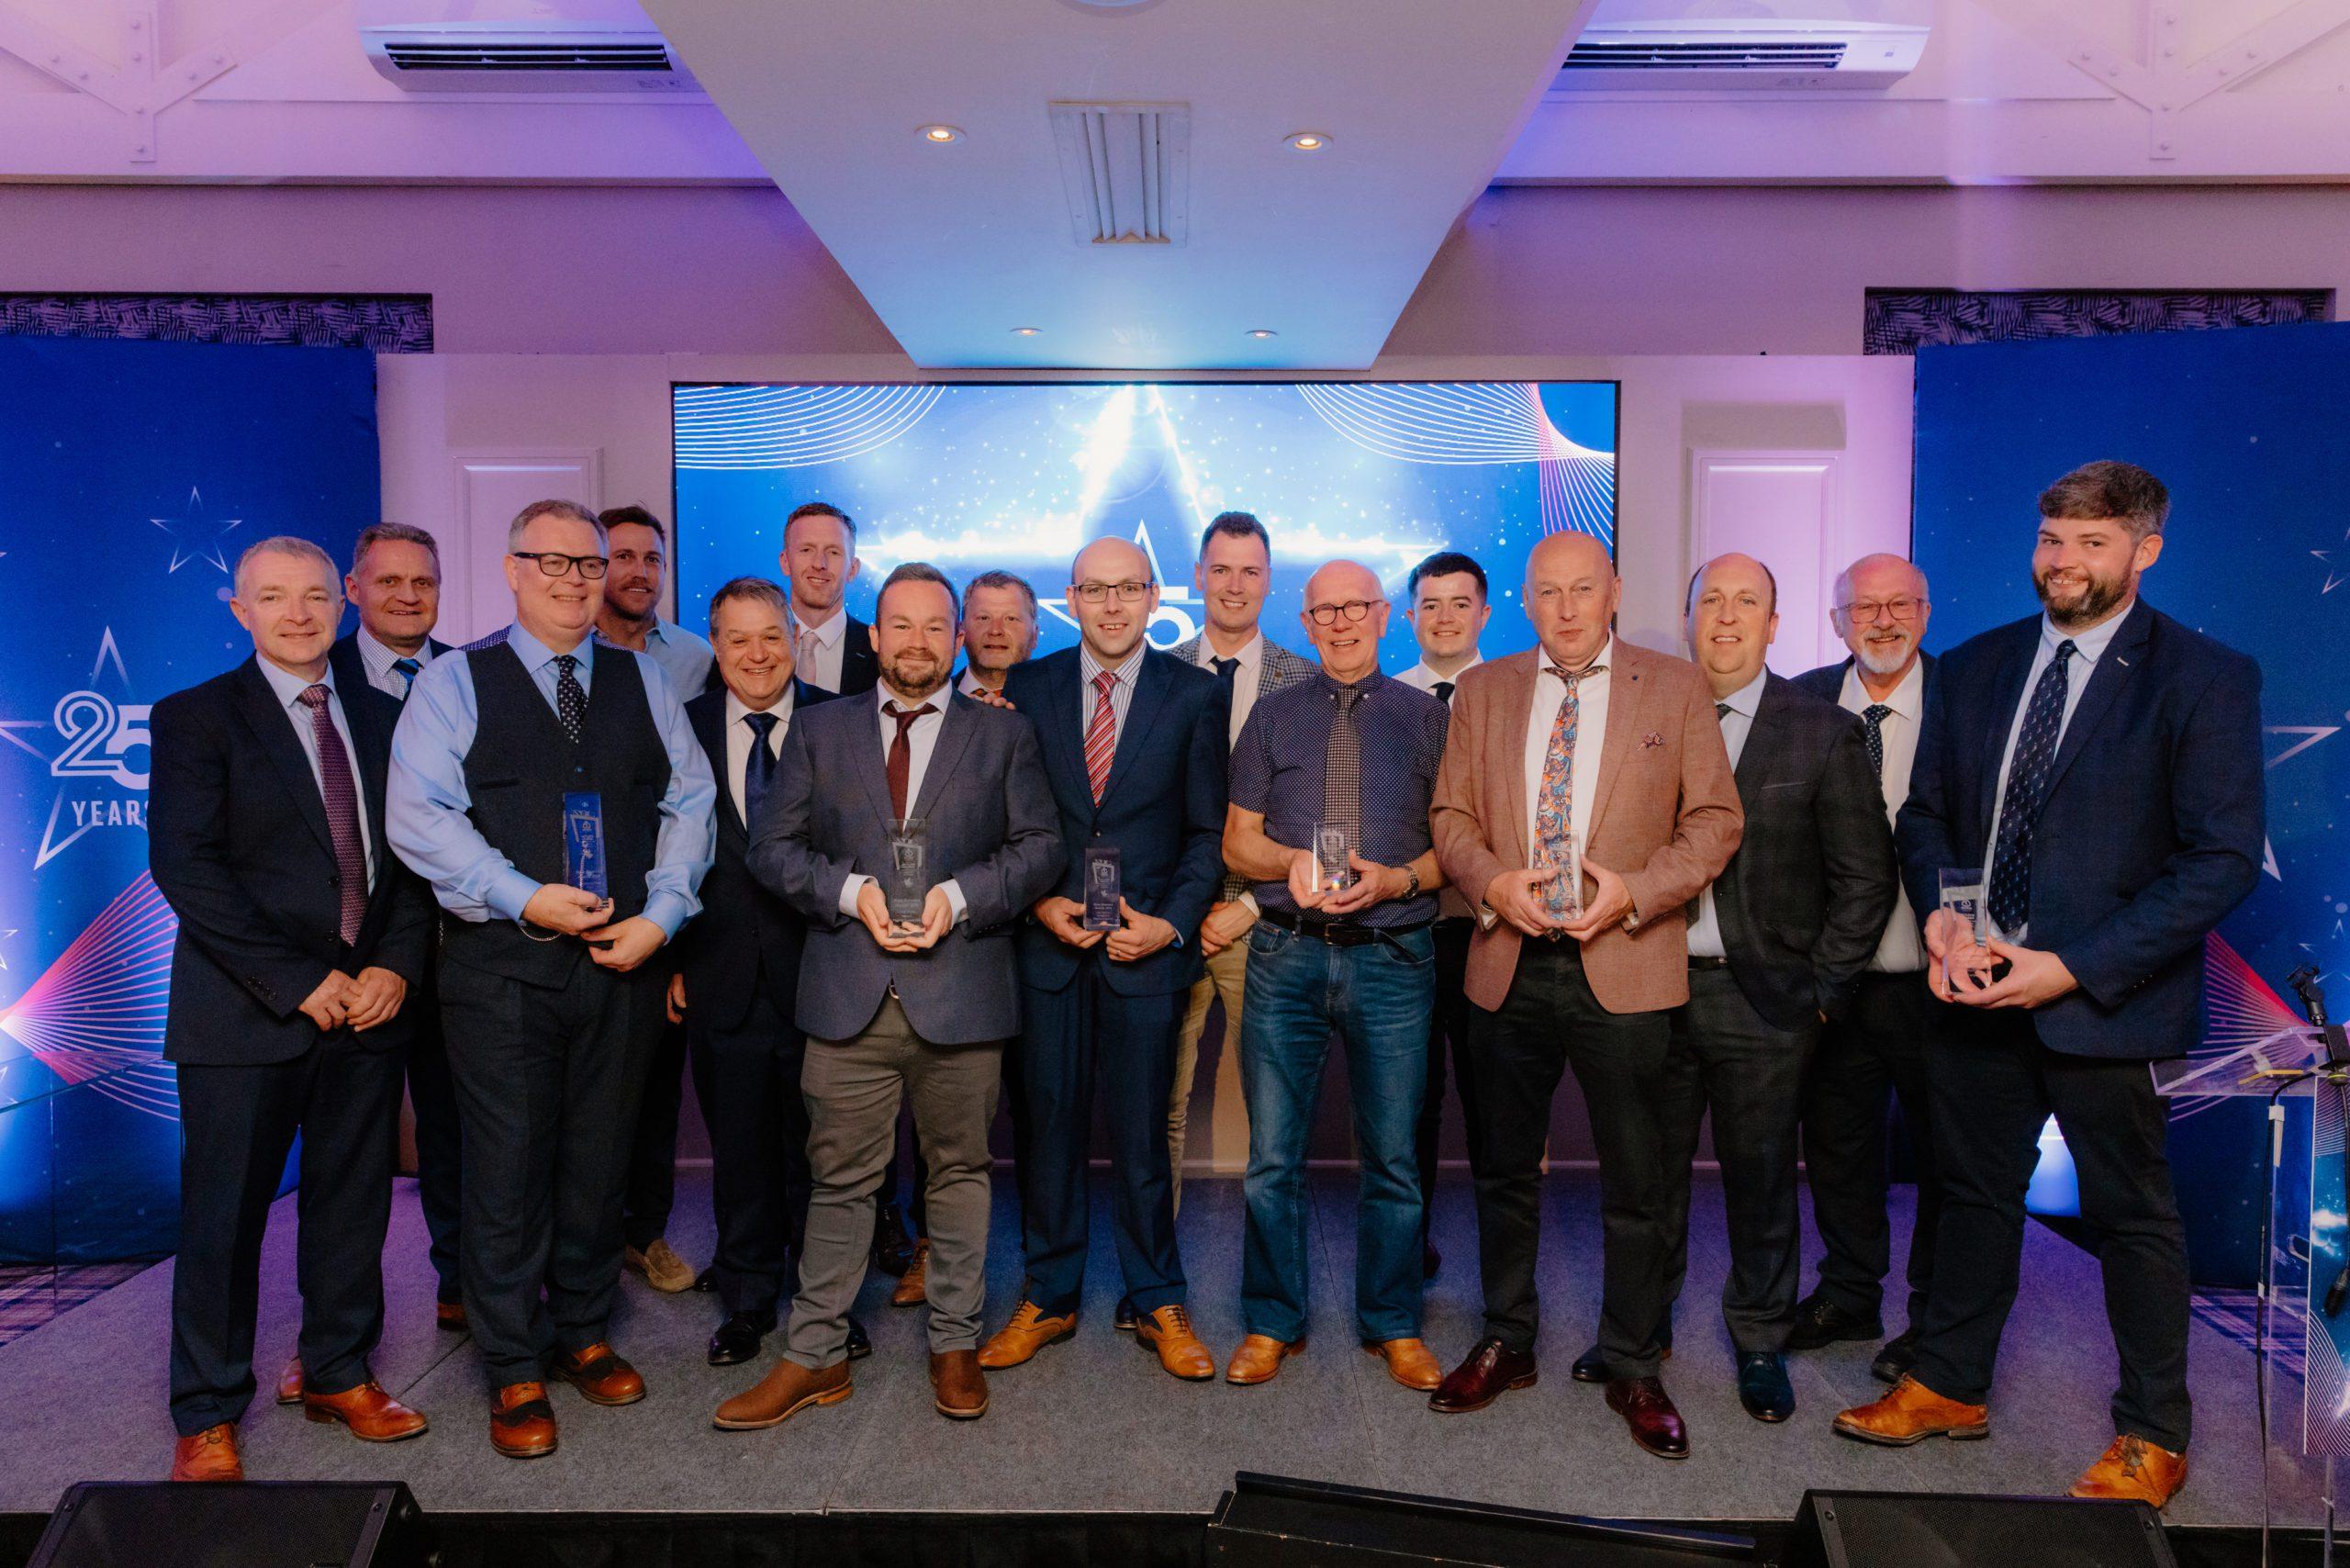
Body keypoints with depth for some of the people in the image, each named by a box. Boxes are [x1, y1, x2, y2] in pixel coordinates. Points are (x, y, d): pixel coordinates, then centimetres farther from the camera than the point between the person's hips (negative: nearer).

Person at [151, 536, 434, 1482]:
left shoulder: (381, 718, 11)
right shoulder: (195, 718, -2)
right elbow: (186, 869, -11)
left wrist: (395, 964, -5)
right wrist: (298, 982, -15)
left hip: (368, 1002, 4)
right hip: (246, 1012, -4)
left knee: (353, 1200, 12)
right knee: (225, 1216, 5)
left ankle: (338, 1374, 30)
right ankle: (207, 1417, 21)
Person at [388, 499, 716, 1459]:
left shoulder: (643, 682, 11)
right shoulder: (455, 682, 3)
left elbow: (689, 802, 6)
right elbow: (419, 817, -7)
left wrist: (662, 913, -6)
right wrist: (524, 898, -16)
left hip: (623, 959, 3)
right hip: (501, 964, -3)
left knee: (600, 1158, 12)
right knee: (509, 1166, 3)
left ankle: (584, 1333, 30)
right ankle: (513, 1371, 18)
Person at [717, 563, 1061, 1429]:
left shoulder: (1005, 732, 8)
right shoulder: (819, 729, 11)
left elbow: (1039, 847, 2)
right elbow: (772, 847, 6)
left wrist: (958, 896, -13)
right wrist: (853, 891, -10)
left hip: (961, 991, 0)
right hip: (849, 995, 1)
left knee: (960, 1170, 10)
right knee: (839, 1179, 8)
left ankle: (956, 1346, 25)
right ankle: (814, 1356, 20)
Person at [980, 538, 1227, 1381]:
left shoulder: (1194, 694, 2)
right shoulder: (1029, 687, 6)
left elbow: (1208, 830, 2)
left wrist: (1172, 924, -9)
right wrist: (1037, 903, -6)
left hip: (1146, 943, -1)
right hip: (1048, 943, 2)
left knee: (1142, 1133, 6)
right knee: (1049, 1126, 9)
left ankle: (1159, 1305, 23)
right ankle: (1048, 1298, 26)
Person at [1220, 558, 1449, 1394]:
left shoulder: (1425, 716, 7)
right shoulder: (1274, 714, 10)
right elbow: (1238, 840, 8)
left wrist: (1399, 878, -14)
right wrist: (1291, 863, -12)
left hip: (1393, 957, 0)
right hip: (1286, 955, 1)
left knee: (1393, 1157, 9)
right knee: (1271, 1156, 7)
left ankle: (1393, 1325, 27)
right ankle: (1271, 1324, 24)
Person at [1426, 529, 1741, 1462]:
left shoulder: (1674, 687, 3)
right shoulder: (1482, 691, 10)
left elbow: (1715, 820, 0)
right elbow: (1451, 814, 10)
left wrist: (1634, 891, -13)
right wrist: (1492, 882, -9)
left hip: (1624, 967, -2)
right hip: (1510, 965, 2)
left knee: (1635, 1183, 5)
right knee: (1503, 1171, 13)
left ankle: (1632, 1369, 23)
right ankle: (1506, 1345, 31)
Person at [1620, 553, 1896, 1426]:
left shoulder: (1824, 733, 1)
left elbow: (1865, 878, 1)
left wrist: (1823, 989, -3)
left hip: (1762, 998, -1)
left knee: (1761, 1180, 9)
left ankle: (1760, 1344, 28)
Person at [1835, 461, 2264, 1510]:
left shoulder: (2204, 677, -7)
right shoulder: (1973, 669, 7)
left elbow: (2224, 858, -12)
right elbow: (1924, 815, 11)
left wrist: (2074, 968, -18)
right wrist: (1942, 919, -8)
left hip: (2103, 995, -4)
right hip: (1974, 987, 4)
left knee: (2132, 1214, 10)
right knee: (1974, 1189, 16)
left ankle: (2153, 1438, 28)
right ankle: (1949, 1387, 33)